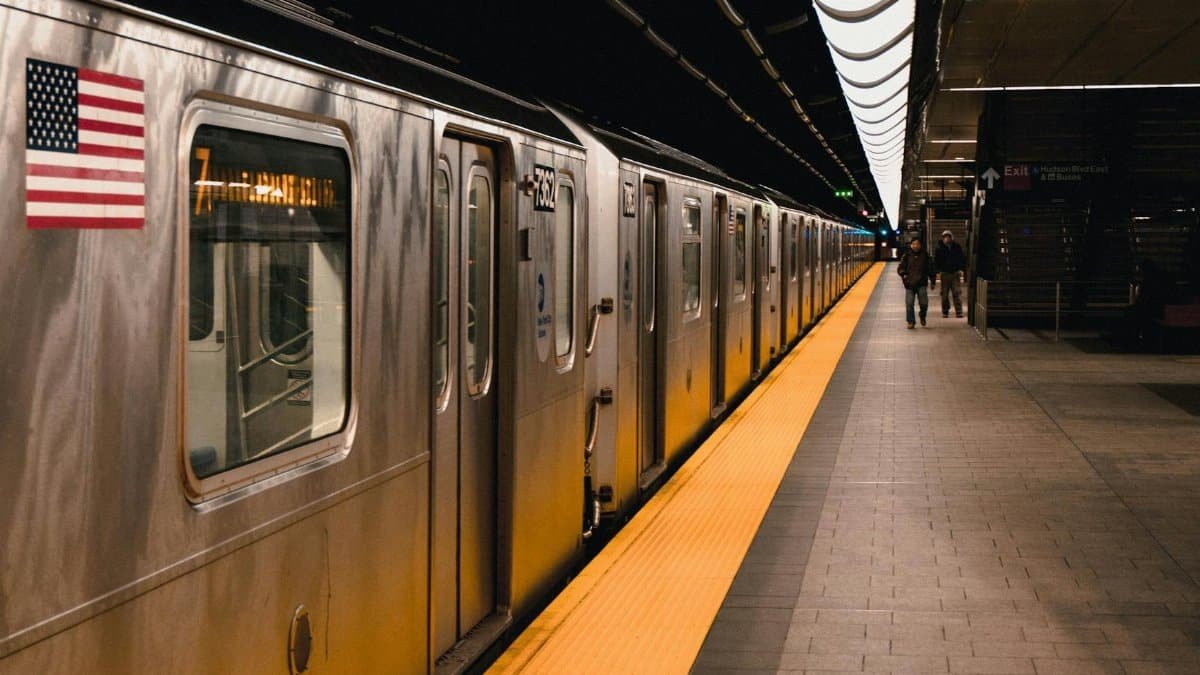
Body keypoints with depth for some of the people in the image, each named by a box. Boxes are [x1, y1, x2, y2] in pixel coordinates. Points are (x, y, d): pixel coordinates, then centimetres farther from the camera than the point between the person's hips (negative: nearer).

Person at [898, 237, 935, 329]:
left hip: (922, 284, 0)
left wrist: (932, 280, 11)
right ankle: (911, 322, 9)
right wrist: (903, 274, -14)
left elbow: (930, 269, 14)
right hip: (910, 284, 0)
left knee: (924, 303, -7)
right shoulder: (907, 256, 4)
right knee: (909, 304, -3)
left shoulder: (925, 256, 7)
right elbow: (900, 268, 6)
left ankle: (922, 316, 23)